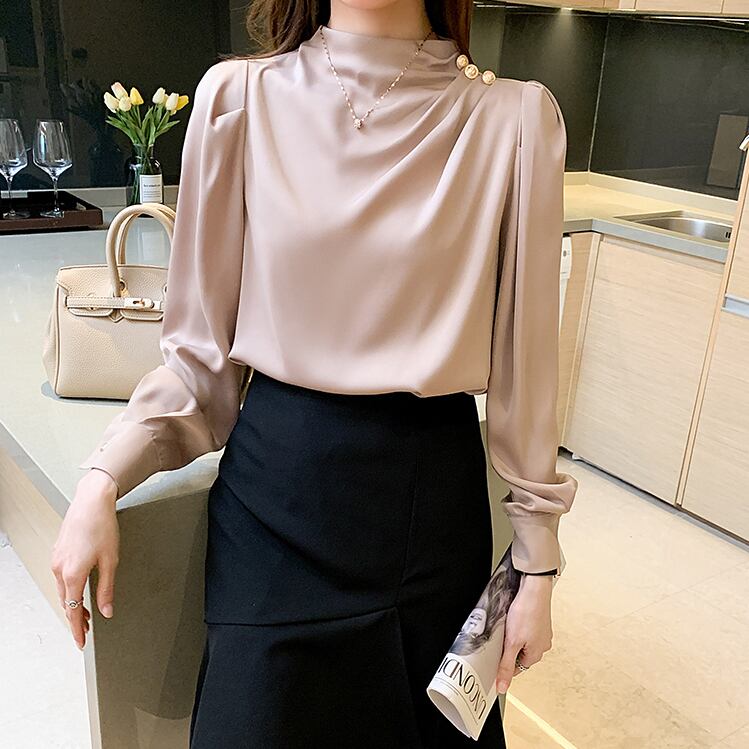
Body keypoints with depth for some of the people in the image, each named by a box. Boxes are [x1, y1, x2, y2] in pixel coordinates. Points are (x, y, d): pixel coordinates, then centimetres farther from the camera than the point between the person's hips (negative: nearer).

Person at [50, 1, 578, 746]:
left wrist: (537, 565, 2)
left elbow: (523, 360, -2)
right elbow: (201, 342, 1)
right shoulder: (240, 96, -4)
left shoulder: (513, 119, -6)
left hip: (430, 490, 1)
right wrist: (100, 481, -8)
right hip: (274, 487, 1)